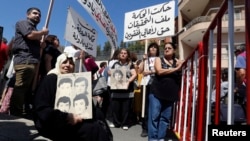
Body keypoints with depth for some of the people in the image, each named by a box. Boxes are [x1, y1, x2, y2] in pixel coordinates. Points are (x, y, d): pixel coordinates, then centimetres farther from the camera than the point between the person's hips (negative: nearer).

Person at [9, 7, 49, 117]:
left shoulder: (35, 30, 31)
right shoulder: (23, 23, 8)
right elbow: (30, 35, -12)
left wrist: (42, 44, 13)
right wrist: (43, 32, 4)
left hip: (34, 62, 9)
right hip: (25, 60, -9)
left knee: (29, 89, 6)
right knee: (20, 88, -12)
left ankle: (25, 112, 11)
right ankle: (15, 114, -10)